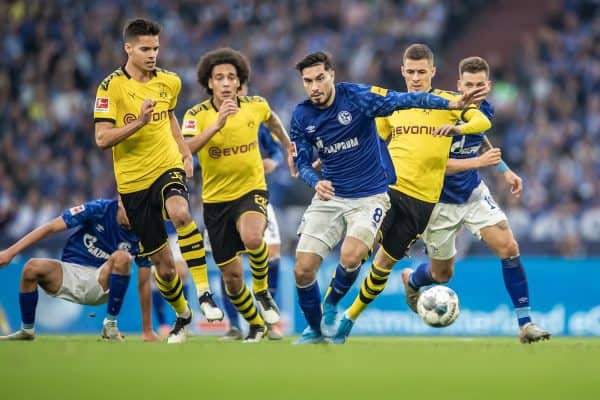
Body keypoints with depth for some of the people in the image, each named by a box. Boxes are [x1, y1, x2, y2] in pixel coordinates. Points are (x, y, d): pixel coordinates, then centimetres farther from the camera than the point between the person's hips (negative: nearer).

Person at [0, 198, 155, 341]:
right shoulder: (98, 209, -13)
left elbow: (144, 283, -5)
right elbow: (50, 228, -12)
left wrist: (148, 331, -7)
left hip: (102, 285, 0)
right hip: (70, 274, 0)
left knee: (122, 257, -31)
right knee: (32, 267, -29)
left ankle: (110, 326, -15)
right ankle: (27, 330, -7)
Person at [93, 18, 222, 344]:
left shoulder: (169, 82, 5)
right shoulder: (111, 86, -9)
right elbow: (102, 139, -13)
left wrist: (186, 154, 15)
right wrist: (138, 123, -27)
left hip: (168, 168, 1)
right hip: (132, 182, -1)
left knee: (180, 211, -36)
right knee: (163, 265, 3)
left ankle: (204, 292, -30)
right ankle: (182, 315, 33)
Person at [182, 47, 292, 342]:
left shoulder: (255, 106, -5)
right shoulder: (197, 115, -11)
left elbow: (272, 120, 20)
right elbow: (184, 149, -30)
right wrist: (217, 123, -38)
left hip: (251, 189, -1)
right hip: (216, 199, 1)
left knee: (252, 238, -34)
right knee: (231, 275, 5)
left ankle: (262, 290, -4)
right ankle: (255, 324, 32)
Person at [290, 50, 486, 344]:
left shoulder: (357, 96, -15)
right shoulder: (301, 116, -3)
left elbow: (405, 100, -23)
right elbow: (302, 162, 4)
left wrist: (452, 104, -35)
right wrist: (316, 182, -19)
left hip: (369, 197, -4)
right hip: (329, 197, 4)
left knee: (350, 258, -26)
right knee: (302, 269, -5)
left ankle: (330, 308, 5)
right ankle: (314, 329, 20)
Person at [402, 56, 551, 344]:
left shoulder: (484, 111, -4)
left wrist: (505, 171, 14)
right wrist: (478, 162, -37)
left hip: (474, 193, 5)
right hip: (440, 201, -5)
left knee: (508, 248, -14)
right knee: (442, 275, 10)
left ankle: (525, 324, -9)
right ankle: (410, 280, 48)